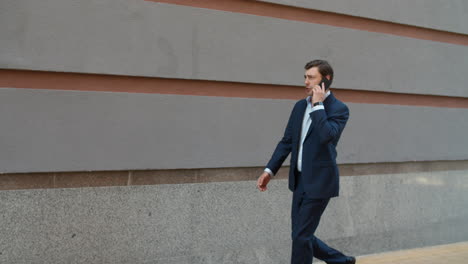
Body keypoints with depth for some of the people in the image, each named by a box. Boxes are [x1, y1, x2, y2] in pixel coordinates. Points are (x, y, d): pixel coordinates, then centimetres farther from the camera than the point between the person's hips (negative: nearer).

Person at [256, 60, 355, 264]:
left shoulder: (339, 109, -11)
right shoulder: (300, 106, 9)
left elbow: (326, 136, -30)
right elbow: (287, 141, 12)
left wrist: (318, 105, -21)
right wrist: (269, 170, 6)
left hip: (320, 181, -7)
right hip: (299, 180, 7)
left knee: (301, 236, -3)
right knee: (301, 235, 13)